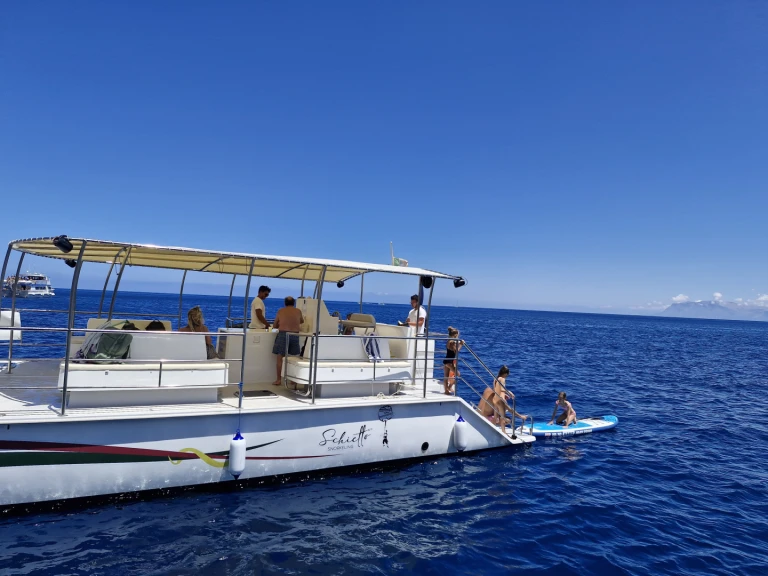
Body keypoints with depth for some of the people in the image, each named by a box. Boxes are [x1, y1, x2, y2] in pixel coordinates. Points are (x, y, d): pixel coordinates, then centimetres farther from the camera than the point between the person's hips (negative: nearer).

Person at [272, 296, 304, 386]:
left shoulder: (280, 311, 6)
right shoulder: (298, 311, 8)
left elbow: (275, 325, 14)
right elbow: (302, 321, 28)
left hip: (283, 335, -1)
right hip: (294, 336, 2)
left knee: (280, 357, 3)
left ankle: (278, 380, 4)